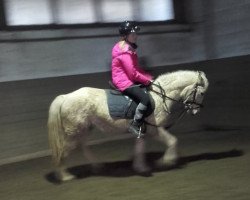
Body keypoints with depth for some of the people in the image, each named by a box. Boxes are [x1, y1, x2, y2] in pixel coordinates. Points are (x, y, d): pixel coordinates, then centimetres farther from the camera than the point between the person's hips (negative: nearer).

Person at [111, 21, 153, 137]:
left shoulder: (129, 49, 13)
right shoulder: (125, 53, -20)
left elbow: (136, 68, 17)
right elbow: (133, 73, -21)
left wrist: (149, 77, 5)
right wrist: (147, 80, -12)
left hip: (129, 80, 11)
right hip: (124, 82, -11)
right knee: (146, 99, -26)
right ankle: (135, 126, -18)